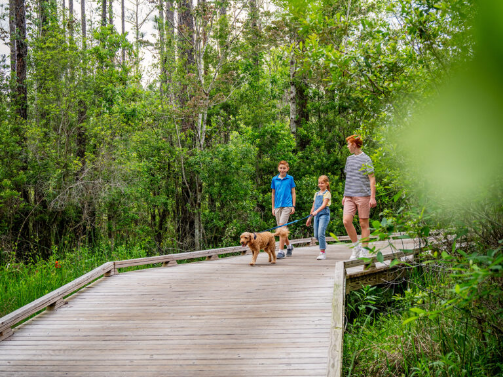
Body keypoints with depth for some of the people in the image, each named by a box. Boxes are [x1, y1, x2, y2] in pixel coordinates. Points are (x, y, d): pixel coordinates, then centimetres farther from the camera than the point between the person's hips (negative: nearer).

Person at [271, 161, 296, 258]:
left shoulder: (290, 178, 2)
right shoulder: (274, 179, 9)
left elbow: (293, 192, 6)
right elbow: (273, 194, 15)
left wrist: (293, 206, 1)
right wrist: (273, 208, 13)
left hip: (287, 205, -4)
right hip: (278, 206, 4)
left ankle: (281, 251, -15)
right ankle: (289, 246, 32)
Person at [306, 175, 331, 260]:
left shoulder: (327, 193, -2)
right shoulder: (316, 194, 18)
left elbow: (324, 205, -16)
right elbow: (313, 207, 22)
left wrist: (316, 211, -31)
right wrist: (309, 218, 22)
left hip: (324, 214, -7)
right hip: (316, 216, 7)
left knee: (321, 233, -16)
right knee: (316, 235, 6)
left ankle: (322, 253, -12)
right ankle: (323, 244, 35)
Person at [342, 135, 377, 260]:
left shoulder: (366, 159, -3)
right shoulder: (349, 159, 17)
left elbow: (372, 179, -4)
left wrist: (373, 197, -11)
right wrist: (345, 195, 23)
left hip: (363, 196, -5)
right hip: (350, 197, 5)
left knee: (364, 224, 0)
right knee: (346, 221, -9)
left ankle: (364, 251, 8)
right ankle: (356, 246, 6)